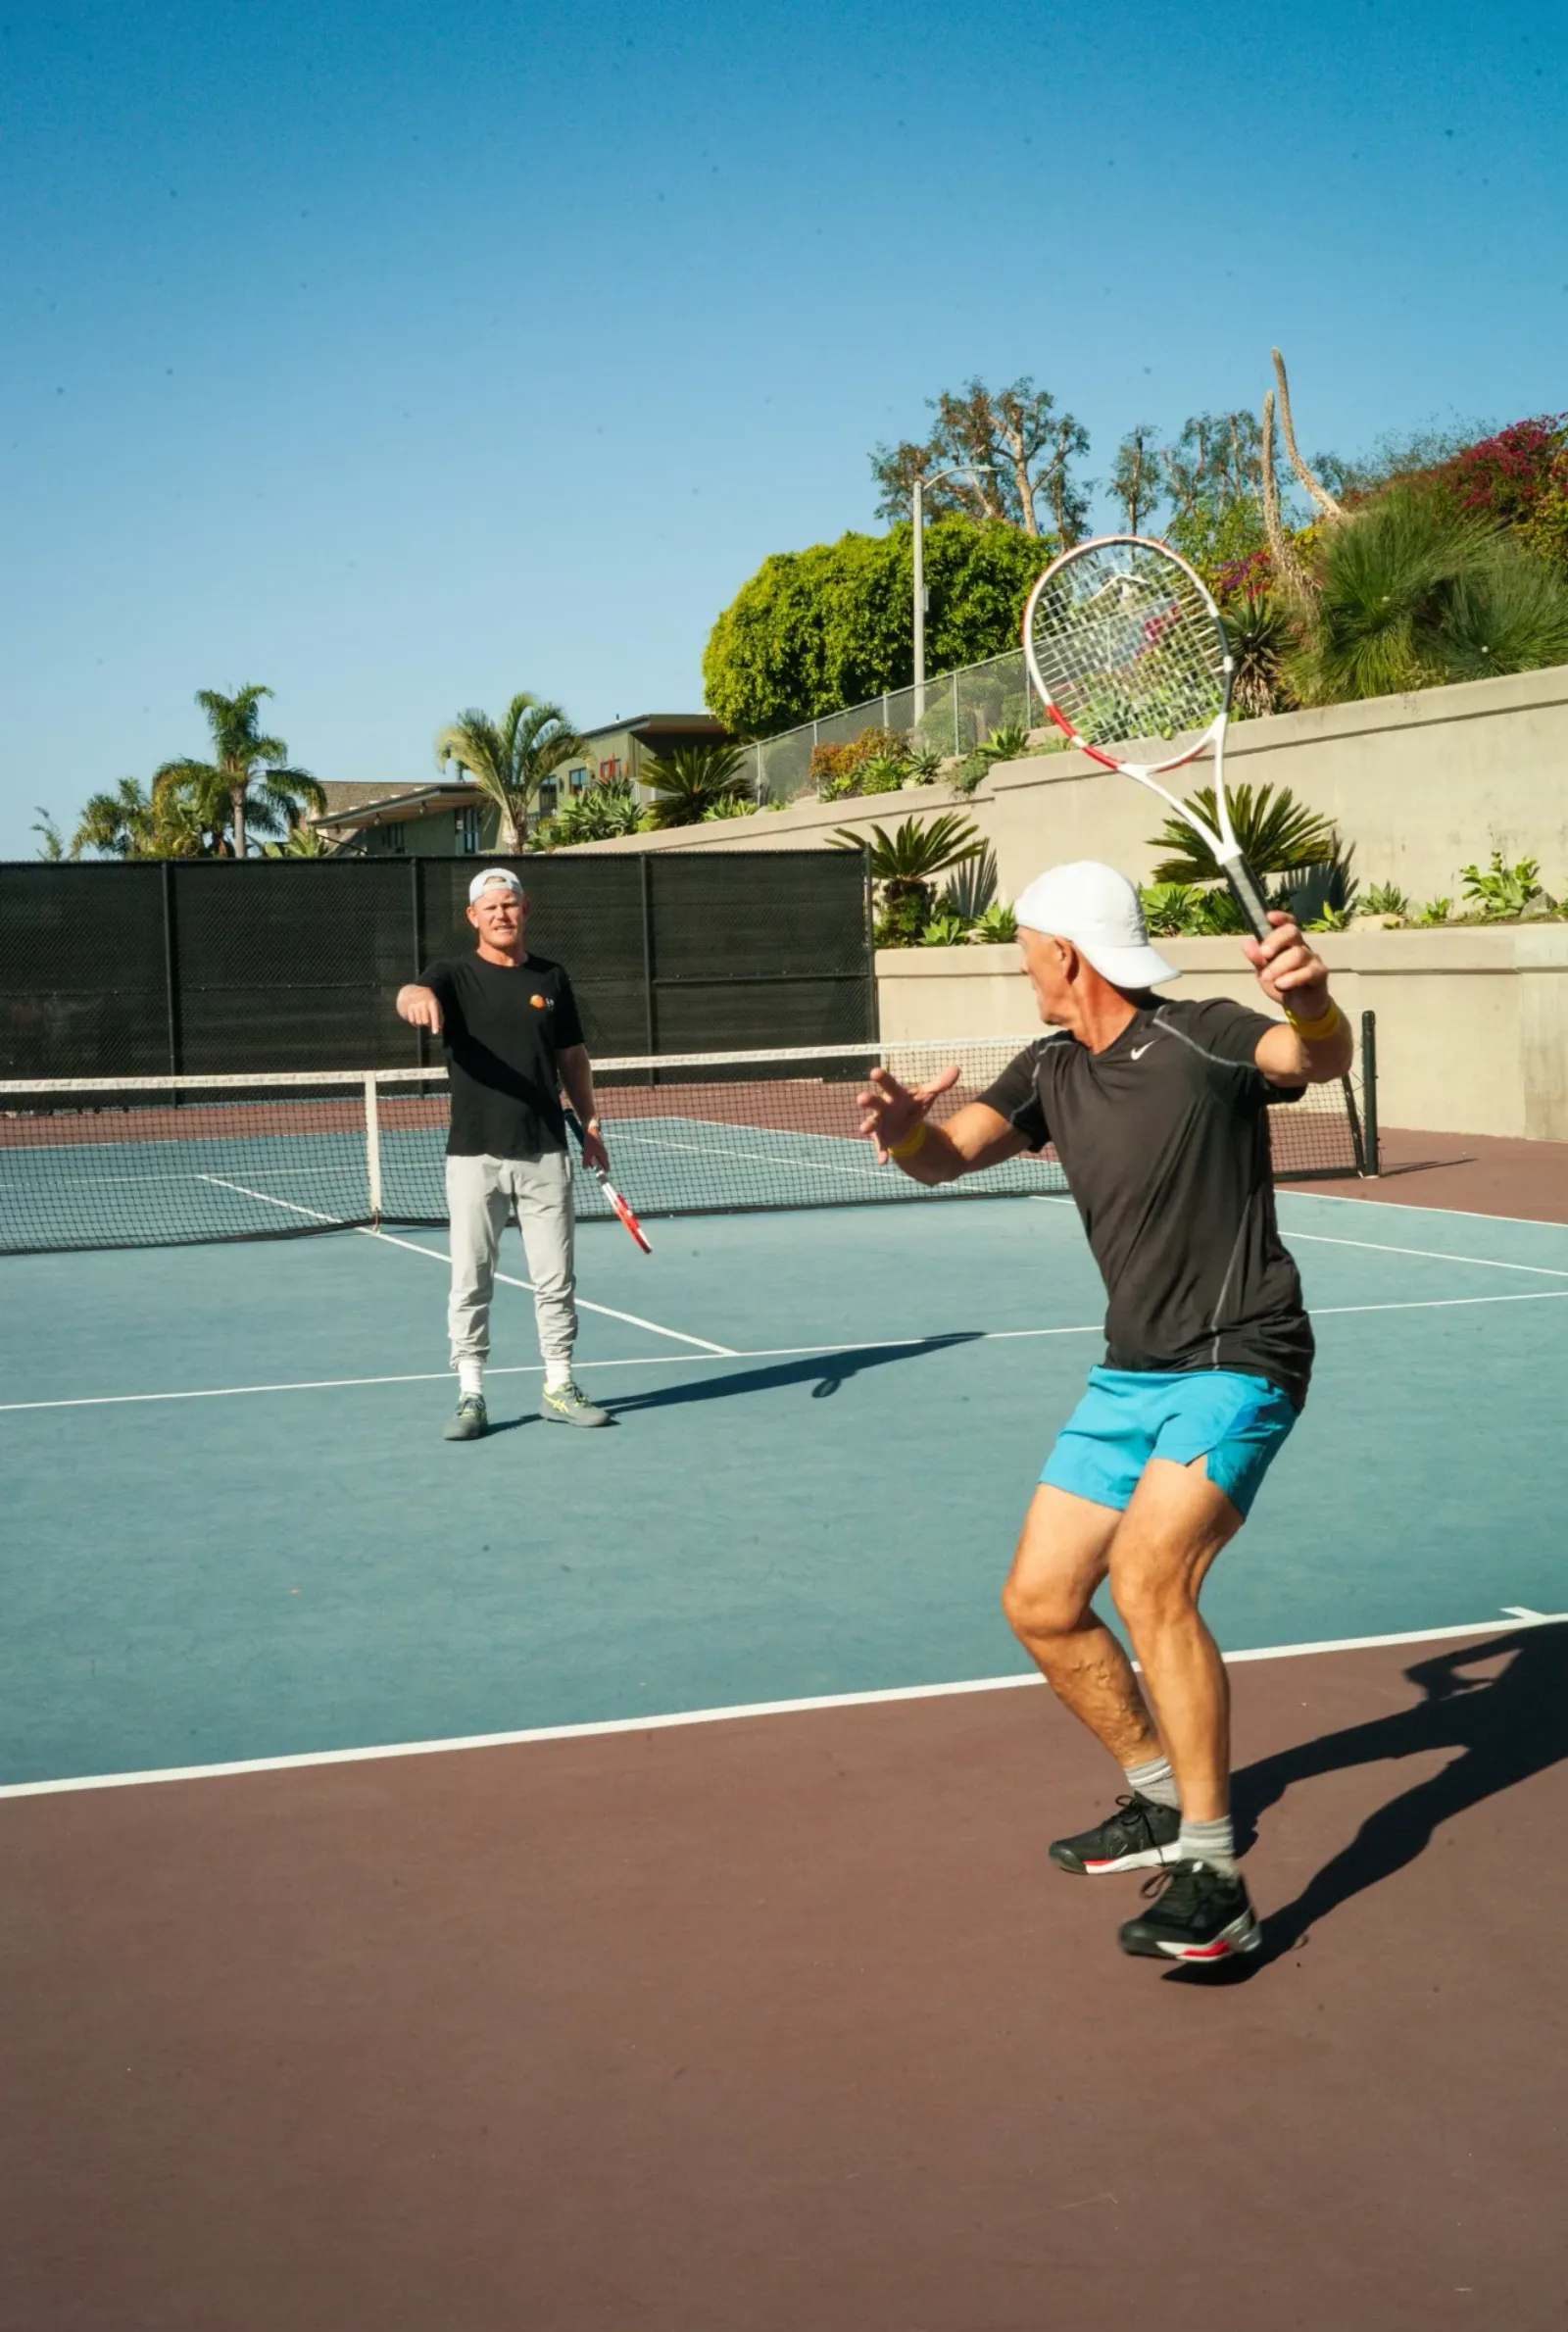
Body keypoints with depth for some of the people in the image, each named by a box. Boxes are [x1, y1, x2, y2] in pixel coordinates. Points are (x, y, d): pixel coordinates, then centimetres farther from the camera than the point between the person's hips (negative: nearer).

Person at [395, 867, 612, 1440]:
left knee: (555, 1279, 8)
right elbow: (410, 995, -23)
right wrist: (418, 996, -48)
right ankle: (470, 1396, 9)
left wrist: (589, 1121, 9)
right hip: (475, 1155, -2)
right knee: (470, 1281, 1)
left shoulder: (551, 979, 10)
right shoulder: (454, 975, -1)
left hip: (546, 1154, 3)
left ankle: (559, 1387, 19)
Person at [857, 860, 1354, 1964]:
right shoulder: (1051, 1072, 7)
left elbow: (1321, 1059, -32)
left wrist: (1311, 999, -56)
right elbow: (949, 1158, -4)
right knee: (1040, 1602, 10)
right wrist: (906, 1127, -28)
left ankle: (1214, 1882, -22)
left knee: (1148, 1574, -28)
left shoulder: (1203, 1039, -14)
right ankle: (1162, 1804, 31)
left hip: (1238, 1364, -8)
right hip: (1131, 1374, 8)